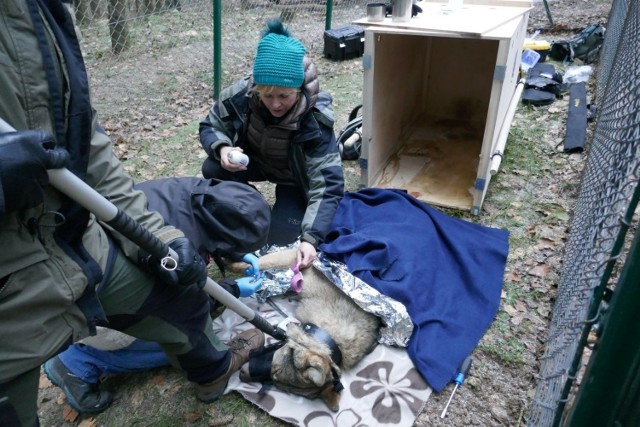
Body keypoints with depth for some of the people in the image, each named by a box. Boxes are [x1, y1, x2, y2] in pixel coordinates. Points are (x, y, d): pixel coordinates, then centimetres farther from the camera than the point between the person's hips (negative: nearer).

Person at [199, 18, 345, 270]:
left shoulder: (315, 120, -35)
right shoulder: (241, 95, -27)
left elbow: (327, 184, -37)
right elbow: (209, 127, -11)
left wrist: (310, 238, -48)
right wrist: (222, 148, -36)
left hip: (295, 177, -3)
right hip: (255, 162, 3)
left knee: (281, 236, -22)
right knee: (213, 169, -27)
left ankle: (289, 206, 13)